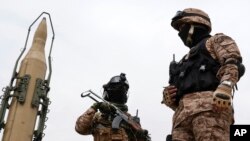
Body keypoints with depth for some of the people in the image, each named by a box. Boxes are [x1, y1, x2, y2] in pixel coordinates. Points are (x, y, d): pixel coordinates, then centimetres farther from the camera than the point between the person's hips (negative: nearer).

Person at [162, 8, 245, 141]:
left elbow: (233, 62, 0)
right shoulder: (186, 62, 41)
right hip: (183, 113, 7)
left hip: (210, 105, -6)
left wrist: (225, 87, -20)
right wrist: (168, 98, 9)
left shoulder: (216, 41, 23)